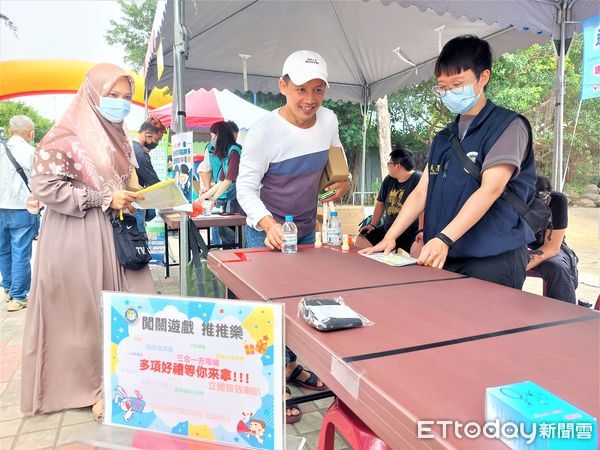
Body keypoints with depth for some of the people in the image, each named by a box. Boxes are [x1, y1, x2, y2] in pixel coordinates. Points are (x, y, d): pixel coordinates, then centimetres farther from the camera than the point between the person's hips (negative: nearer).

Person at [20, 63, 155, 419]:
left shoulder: (119, 137, 13)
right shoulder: (66, 136, -10)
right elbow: (44, 187, -16)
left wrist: (133, 196, 4)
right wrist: (104, 198, -19)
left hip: (116, 234, 7)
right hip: (77, 240, -7)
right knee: (85, 315, 4)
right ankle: (93, 387, 22)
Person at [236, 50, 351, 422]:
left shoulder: (329, 120, -5)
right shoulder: (265, 130, -22)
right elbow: (246, 187, -19)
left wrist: (343, 181, -4)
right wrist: (268, 224, -35)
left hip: (307, 228, 6)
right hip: (268, 229, -6)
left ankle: (291, 365, 39)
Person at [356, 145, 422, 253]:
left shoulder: (418, 179, -11)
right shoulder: (388, 180, 12)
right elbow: (380, 203, 21)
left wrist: (422, 231, -30)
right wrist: (373, 225, 16)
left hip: (412, 231, -7)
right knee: (360, 242, -3)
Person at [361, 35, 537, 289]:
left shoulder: (508, 126, -4)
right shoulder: (443, 139, 16)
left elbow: (491, 190, -17)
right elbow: (421, 192, 10)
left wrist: (444, 239, -27)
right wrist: (389, 238, 0)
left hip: (492, 261, -5)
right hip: (443, 259, 6)